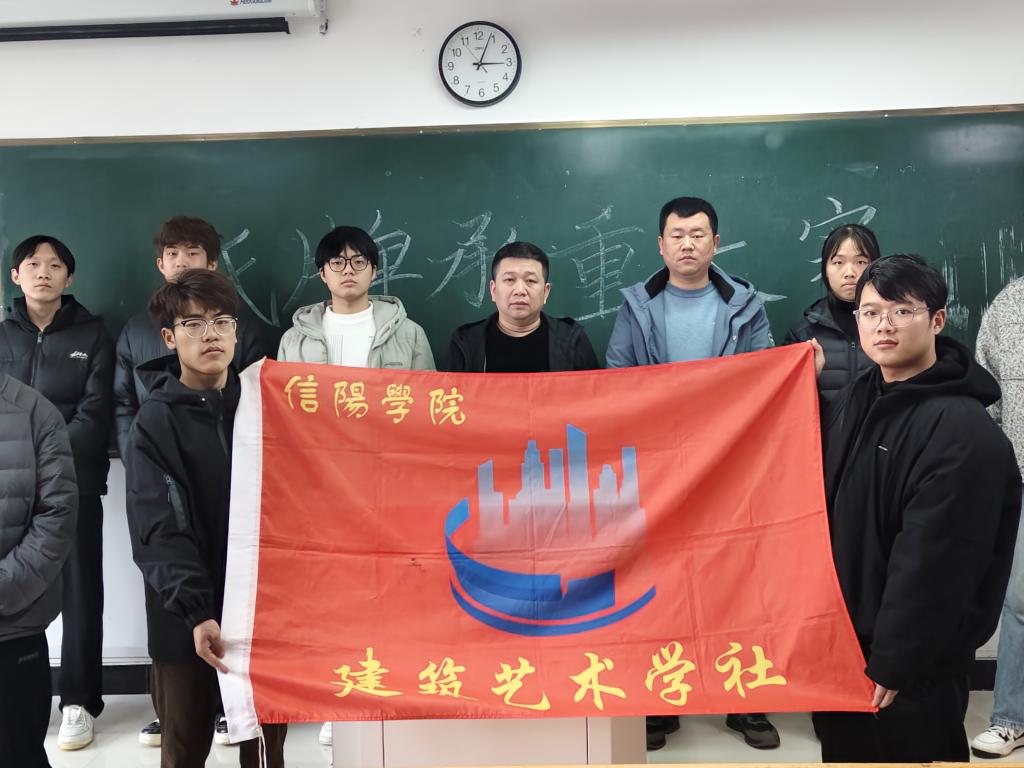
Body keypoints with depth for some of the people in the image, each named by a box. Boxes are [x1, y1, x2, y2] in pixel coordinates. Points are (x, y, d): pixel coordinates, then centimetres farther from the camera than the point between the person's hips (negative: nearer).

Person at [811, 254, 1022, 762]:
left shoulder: (963, 431, -21)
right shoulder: (854, 400, 6)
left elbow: (934, 563, -22)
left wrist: (892, 661, -19)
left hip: (914, 662, -8)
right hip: (839, 635, 8)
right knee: (842, 751, 22)